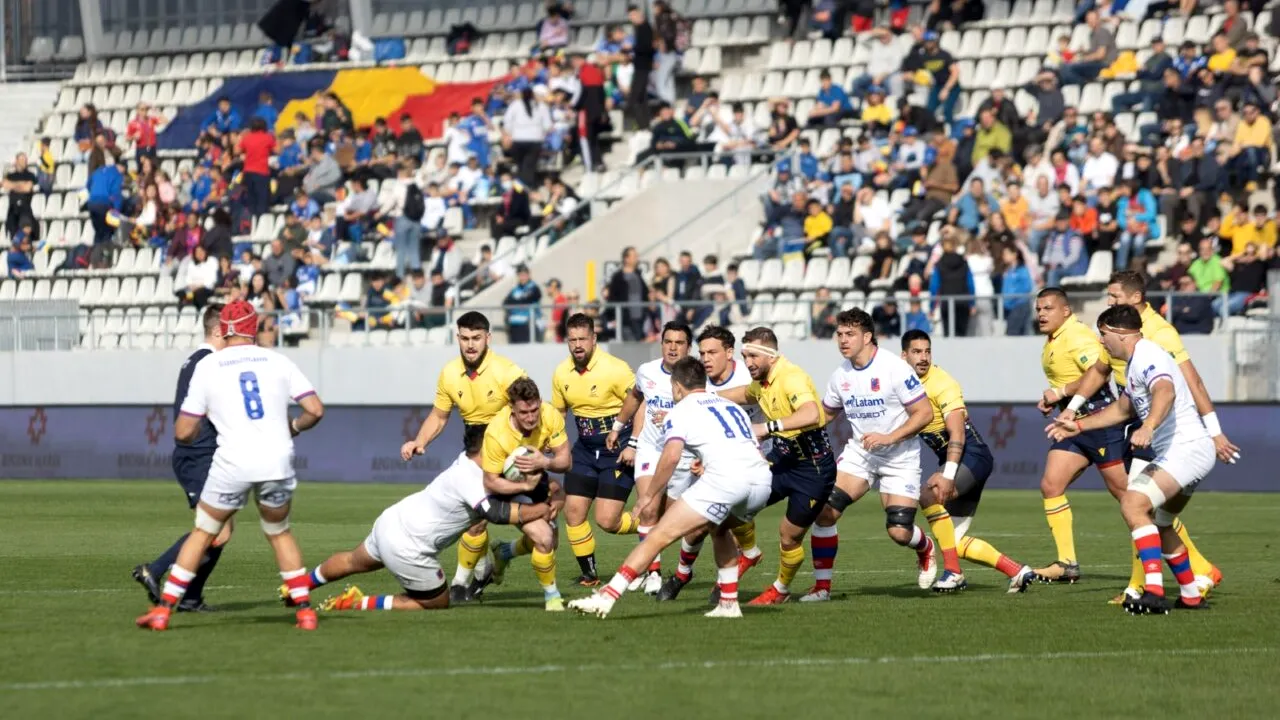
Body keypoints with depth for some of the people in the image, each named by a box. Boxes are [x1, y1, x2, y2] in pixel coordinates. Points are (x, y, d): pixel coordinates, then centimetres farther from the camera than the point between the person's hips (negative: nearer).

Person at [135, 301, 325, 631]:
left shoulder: (207, 366, 5)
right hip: (278, 461, 1)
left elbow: (183, 433, 4)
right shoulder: (277, 361, 8)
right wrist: (292, 428, 23)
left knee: (202, 534, 14)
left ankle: (163, 610, 10)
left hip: (232, 465, -1)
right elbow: (316, 409, 3)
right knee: (279, 533, 23)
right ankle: (304, 610, 16)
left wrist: (194, 433, 27)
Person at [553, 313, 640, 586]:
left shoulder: (615, 369, -17)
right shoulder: (561, 374, 1)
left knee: (607, 520, -12)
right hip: (585, 449, 6)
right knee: (573, 512, -1)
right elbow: (557, 412, 17)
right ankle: (589, 574, 15)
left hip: (618, 450, -6)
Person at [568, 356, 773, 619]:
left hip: (725, 478, -7)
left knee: (660, 536, -3)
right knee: (719, 528, 36)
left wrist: (652, 496, 4)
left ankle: (606, 597, -9)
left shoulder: (681, 410, 12)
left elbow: (671, 457, -5)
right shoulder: (730, 405, 32)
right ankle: (728, 603, 28)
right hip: (763, 479, 7)